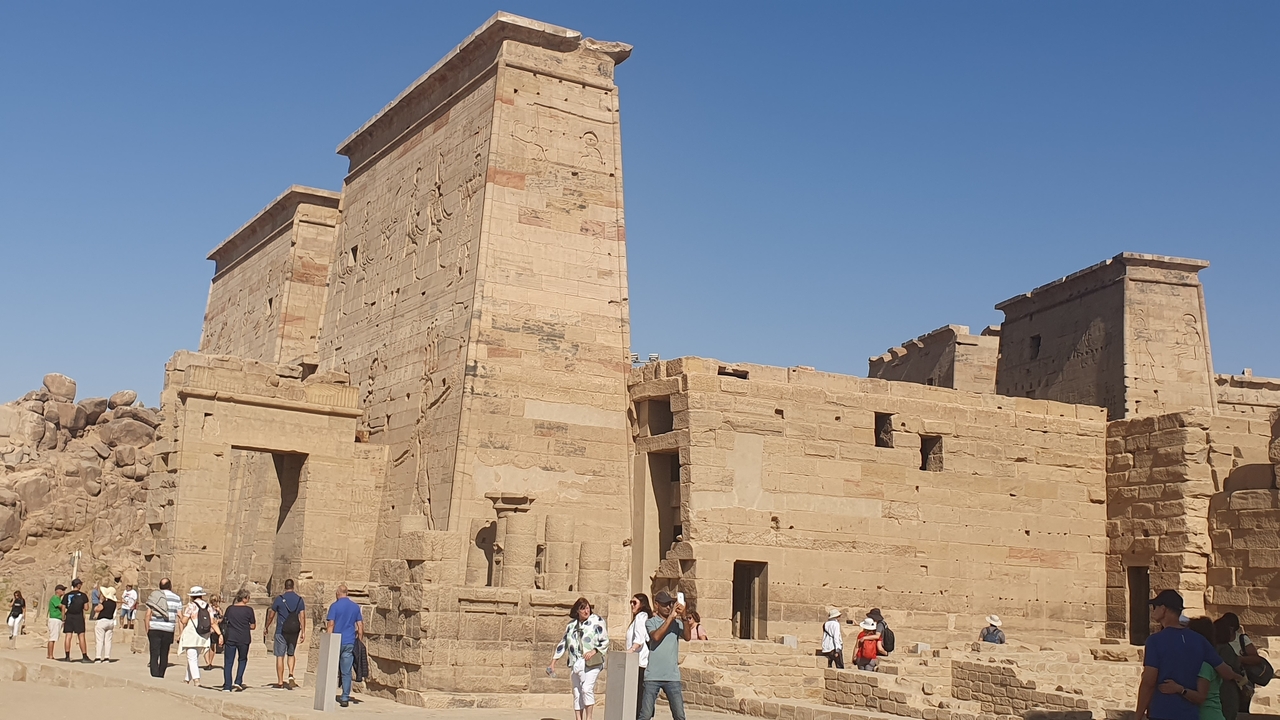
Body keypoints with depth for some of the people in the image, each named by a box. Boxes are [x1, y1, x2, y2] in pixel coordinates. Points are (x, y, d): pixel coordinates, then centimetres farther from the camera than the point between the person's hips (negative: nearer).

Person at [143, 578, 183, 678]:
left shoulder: (154, 596, 3)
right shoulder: (177, 598, 5)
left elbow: (147, 615, -2)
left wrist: (147, 630, 4)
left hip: (154, 629, -1)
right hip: (169, 631, 1)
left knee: (154, 655, -2)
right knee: (164, 655, 15)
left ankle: (155, 677, -13)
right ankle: (161, 676, 25)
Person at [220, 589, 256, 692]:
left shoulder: (230, 609, 4)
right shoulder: (249, 610, -5)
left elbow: (224, 624, 6)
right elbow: (253, 626, -3)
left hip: (230, 638, 2)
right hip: (243, 639, -2)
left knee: (228, 662, 6)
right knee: (242, 660, 19)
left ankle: (227, 686, 2)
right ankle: (238, 682, 7)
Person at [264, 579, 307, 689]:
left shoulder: (279, 598, -4)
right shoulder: (299, 599, 3)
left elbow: (271, 615, 2)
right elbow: (302, 616, -3)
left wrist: (266, 627, 16)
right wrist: (303, 632, -2)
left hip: (281, 631, -3)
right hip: (294, 631, 3)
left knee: (280, 656, 3)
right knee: (291, 654, 19)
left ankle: (280, 682, 3)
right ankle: (291, 675, -1)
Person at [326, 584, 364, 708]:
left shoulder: (335, 606, -4)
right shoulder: (355, 606, 8)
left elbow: (331, 625, -10)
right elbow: (360, 625, 7)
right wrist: (360, 641, 14)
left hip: (337, 641, -3)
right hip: (350, 642, 3)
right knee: (346, 672, 2)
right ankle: (345, 698, 0)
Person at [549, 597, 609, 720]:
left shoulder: (597, 621, 1)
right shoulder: (571, 624, 14)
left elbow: (605, 642, -1)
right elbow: (563, 644, 20)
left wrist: (593, 651, -17)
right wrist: (553, 662, 17)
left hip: (591, 663, -5)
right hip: (575, 663, 5)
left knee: (587, 688, -20)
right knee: (577, 693, 5)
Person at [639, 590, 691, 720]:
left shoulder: (677, 623, 9)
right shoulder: (651, 622, 3)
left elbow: (687, 637, -8)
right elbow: (656, 636, -17)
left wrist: (683, 617, -20)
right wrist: (670, 617, -17)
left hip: (672, 676, 2)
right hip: (652, 676, -2)